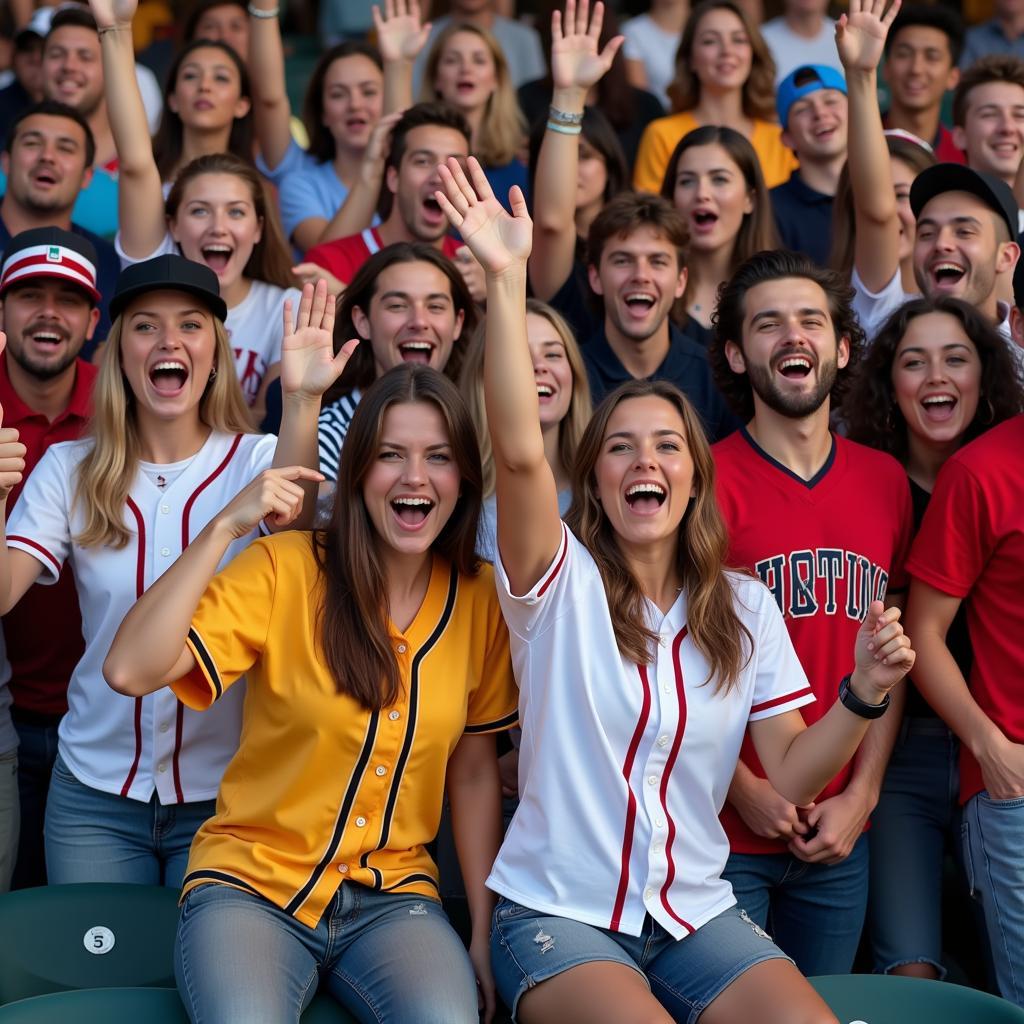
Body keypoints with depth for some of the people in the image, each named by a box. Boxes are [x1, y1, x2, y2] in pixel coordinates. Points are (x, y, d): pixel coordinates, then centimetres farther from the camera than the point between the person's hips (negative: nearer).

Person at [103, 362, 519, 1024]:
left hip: (392, 895, 2)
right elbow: (129, 670, -20)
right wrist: (226, 527, -21)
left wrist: (483, 936, 6)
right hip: (252, 885, -2)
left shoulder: (478, 597, 3)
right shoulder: (285, 568, -8)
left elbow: (474, 772, 10)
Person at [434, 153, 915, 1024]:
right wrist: (507, 277, -32)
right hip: (557, 913, -4)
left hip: (695, 913, 4)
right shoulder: (563, 582, -5)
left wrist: (863, 696, -13)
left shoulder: (745, 608, 7)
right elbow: (520, 452, -24)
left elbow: (789, 774, 5)